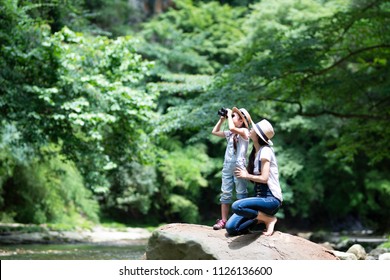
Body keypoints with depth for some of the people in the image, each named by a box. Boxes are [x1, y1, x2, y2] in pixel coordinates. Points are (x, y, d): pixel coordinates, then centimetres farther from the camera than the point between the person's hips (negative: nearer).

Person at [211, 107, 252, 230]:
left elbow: (232, 128, -26)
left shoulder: (244, 131, -6)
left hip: (239, 166, -7)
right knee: (225, 193, 5)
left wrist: (229, 115, -11)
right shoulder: (230, 134, 15)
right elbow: (214, 132, 24)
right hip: (227, 166, 7)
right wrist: (222, 119, 17)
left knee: (241, 194, -3)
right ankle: (223, 220, 7)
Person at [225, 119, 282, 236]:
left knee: (236, 206, -34)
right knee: (231, 228, -9)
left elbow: (264, 178, -18)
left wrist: (246, 175, -4)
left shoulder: (265, 151, -12)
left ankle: (269, 219, -11)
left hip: (271, 198, -8)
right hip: (260, 197, 8)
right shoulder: (254, 152, 14)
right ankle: (262, 218, 8)